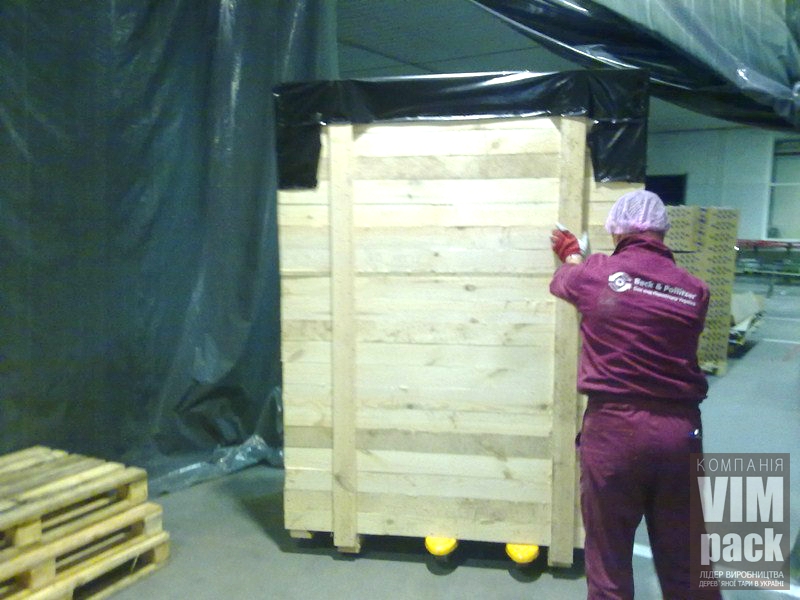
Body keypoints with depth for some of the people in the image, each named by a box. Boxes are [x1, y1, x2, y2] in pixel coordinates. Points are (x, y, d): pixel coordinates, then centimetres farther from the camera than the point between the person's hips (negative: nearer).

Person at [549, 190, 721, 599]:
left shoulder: (594, 273, -4)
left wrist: (572, 255, 42)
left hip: (614, 426, -2)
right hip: (681, 430, 3)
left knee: (608, 561, 12)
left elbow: (560, 281, 17)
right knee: (685, 565, 16)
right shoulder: (695, 290, 3)